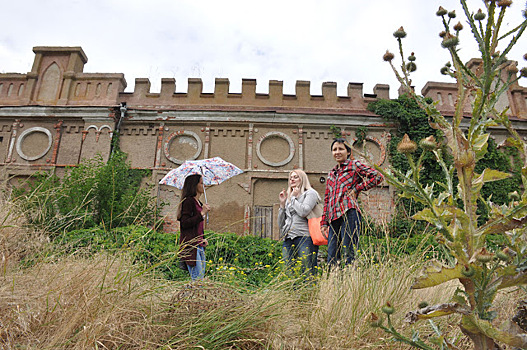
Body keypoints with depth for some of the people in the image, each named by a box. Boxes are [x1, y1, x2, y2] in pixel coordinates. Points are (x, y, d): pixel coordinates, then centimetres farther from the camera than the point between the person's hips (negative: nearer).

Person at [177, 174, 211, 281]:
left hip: (199, 245, 9)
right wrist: (202, 213, -18)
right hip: (190, 245, -9)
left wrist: (203, 239, 12)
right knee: (197, 279, -9)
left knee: (201, 279, 10)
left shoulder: (199, 203, 17)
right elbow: (185, 223, -17)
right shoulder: (188, 201, -9)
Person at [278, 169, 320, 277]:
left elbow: (303, 212, -12)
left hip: (304, 237, -5)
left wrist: (293, 197, 2)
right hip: (288, 240, 6)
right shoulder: (288, 199, 23)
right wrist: (282, 203, 12)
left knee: (308, 272, -10)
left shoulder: (310, 193, 8)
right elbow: (281, 224, 20)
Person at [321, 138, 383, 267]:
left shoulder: (354, 165, 7)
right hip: (333, 217, 6)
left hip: (349, 213, -6)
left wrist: (357, 189, -3)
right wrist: (324, 222, 15)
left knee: (349, 255, -7)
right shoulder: (332, 173, 24)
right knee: (332, 258, 4)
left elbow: (378, 176, -3)